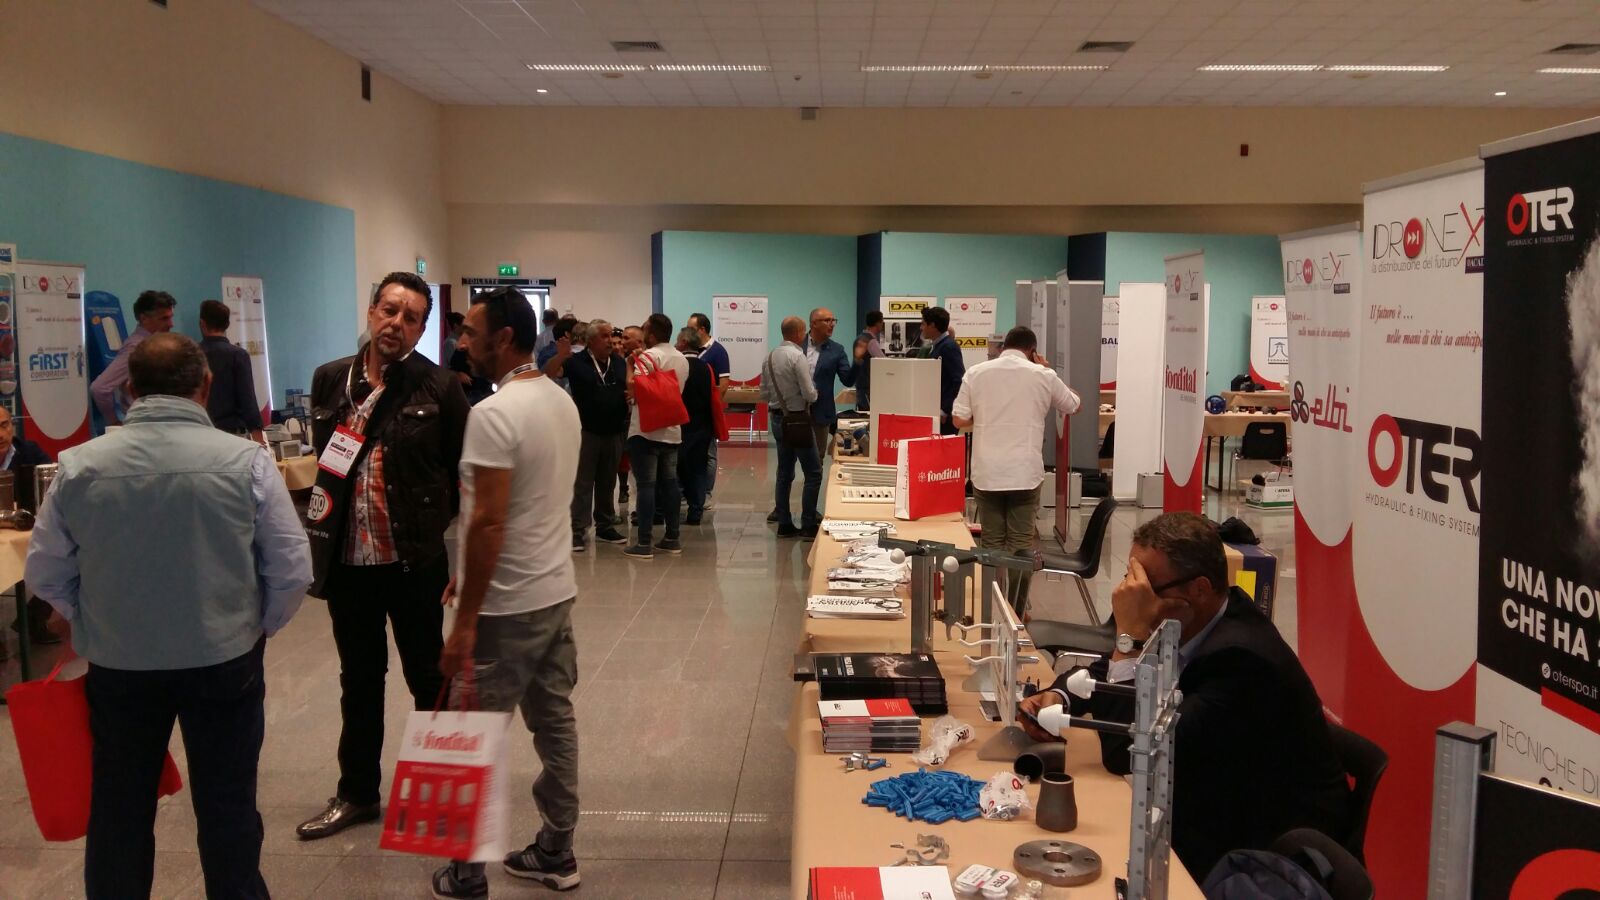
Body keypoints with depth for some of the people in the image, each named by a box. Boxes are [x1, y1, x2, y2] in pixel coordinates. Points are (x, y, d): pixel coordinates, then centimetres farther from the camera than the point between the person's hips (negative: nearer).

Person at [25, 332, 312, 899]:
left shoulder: (79, 465, -8)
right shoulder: (246, 460, -14)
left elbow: (45, 576, 2)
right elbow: (292, 571, -10)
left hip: (117, 664, 2)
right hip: (225, 661, -1)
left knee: (118, 810, 18)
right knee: (227, 805, 12)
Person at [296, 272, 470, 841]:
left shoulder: (438, 388, -8)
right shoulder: (330, 380, 5)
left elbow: (464, 471, -4)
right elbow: (323, 458, 15)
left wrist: (433, 522, -5)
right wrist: (325, 522, 9)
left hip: (414, 560, -4)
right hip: (348, 559, 4)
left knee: (428, 679, 9)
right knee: (358, 681, 17)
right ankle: (357, 792, 31)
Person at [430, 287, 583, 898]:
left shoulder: (493, 413, -19)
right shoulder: (562, 401, 9)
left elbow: (488, 522, -23)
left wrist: (464, 624, -18)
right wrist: (470, 573, 20)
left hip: (508, 607, -9)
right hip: (556, 591, 9)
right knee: (555, 721, 15)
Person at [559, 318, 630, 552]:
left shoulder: (620, 362, 6)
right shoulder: (577, 361, -8)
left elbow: (632, 388, 15)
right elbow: (548, 374, -18)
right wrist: (561, 356, -37)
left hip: (614, 433, 5)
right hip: (586, 431, -5)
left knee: (607, 482, 15)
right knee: (582, 482, 0)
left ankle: (605, 526, 25)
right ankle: (578, 530, 2)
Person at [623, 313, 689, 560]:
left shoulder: (648, 356, -13)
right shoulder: (682, 359, 13)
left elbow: (633, 389, -21)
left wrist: (630, 364, -7)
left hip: (645, 430, -7)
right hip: (671, 430, 7)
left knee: (646, 484, -5)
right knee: (669, 482, 12)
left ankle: (644, 543, -5)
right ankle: (672, 538, 16)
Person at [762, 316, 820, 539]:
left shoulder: (770, 357, 6)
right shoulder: (797, 356, -17)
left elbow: (764, 393, 11)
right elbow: (810, 394, -19)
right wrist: (813, 395, 2)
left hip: (777, 418, 8)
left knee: (784, 473, 13)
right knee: (813, 473, -2)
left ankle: (784, 524, 16)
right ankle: (808, 525, -3)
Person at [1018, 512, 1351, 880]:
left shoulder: (1242, 660, -31)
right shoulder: (1190, 624, -6)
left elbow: (1126, 752, -29)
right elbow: (1108, 672, 11)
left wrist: (1131, 635, -31)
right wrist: (1058, 697, -9)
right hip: (1214, 808, 7)